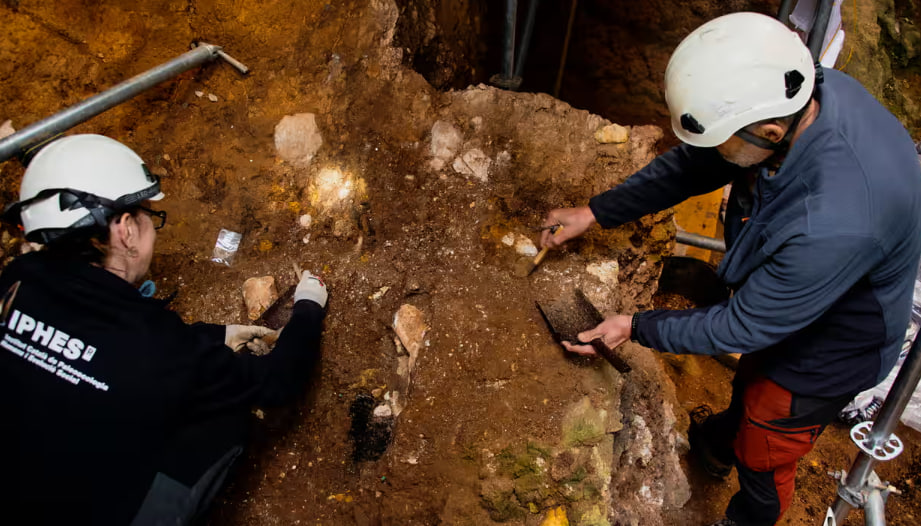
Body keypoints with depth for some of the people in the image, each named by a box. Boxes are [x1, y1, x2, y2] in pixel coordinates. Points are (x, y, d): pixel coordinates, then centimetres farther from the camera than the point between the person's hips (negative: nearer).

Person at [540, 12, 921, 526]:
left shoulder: (834, 225, -47)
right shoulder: (803, 91, -24)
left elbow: (743, 327, -31)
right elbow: (692, 164, -9)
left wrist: (636, 328, -19)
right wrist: (596, 212, -9)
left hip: (824, 353, -7)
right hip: (781, 304, 7)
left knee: (763, 458, 21)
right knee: (750, 385, 36)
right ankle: (718, 443, 68)